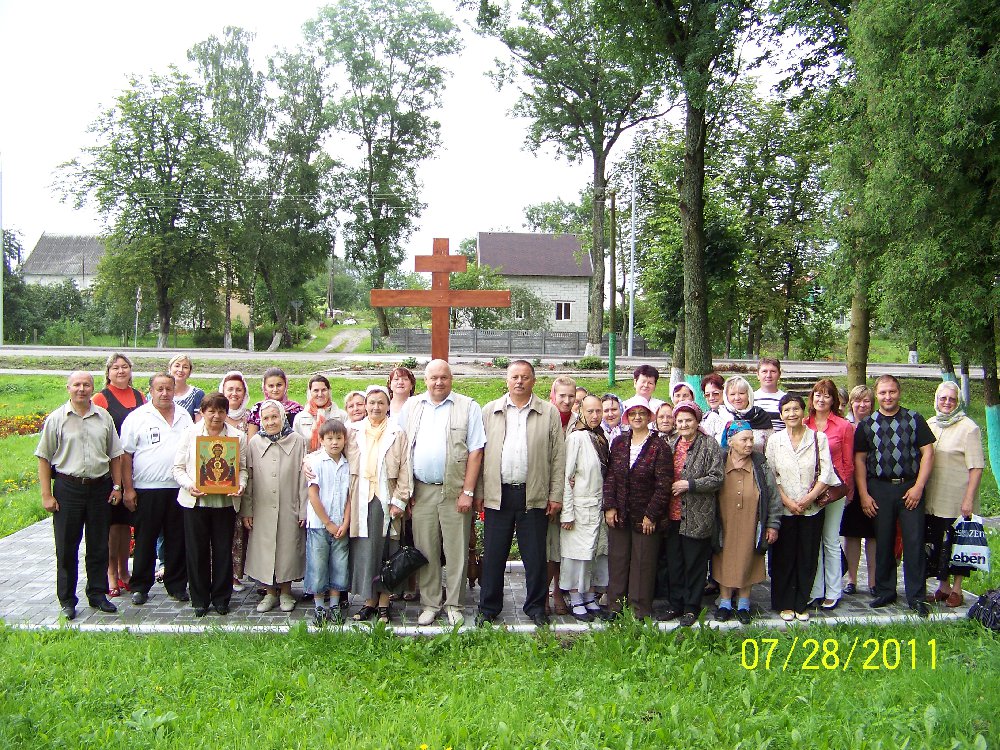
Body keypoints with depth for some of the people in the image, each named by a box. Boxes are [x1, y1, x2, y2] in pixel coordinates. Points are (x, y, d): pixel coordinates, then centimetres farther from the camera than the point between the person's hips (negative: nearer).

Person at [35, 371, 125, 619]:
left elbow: (115, 456, 12)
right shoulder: (56, 419, -1)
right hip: (67, 489, -2)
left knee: (99, 546, 9)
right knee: (67, 548, 5)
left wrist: (116, 486, 6)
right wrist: (46, 495, -5)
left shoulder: (104, 417, 6)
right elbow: (44, 459, 0)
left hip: (100, 488, 2)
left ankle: (98, 594, 22)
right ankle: (67, 600, 16)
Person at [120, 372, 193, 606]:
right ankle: (140, 586, 18)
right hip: (147, 489, -3)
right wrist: (128, 489, -7)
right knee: (145, 540, 5)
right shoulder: (137, 417, -1)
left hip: (179, 488, 3)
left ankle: (177, 585, 19)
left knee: (177, 539, 8)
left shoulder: (184, 416, 11)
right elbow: (125, 455, -2)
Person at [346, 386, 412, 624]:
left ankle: (383, 603, 11)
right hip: (360, 501, 2)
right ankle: (369, 601, 15)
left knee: (385, 552, 1)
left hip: (385, 501, -2)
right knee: (364, 551, 3)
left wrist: (399, 501, -7)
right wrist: (348, 501, 2)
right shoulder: (354, 433, 9)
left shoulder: (398, 434, 2)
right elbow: (348, 467, 10)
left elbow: (405, 470, -1)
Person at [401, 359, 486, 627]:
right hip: (421, 491, 3)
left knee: (457, 551, 4)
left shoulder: (468, 407, 0)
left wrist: (467, 492, -10)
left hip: (455, 491, -2)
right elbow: (402, 449, 11)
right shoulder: (411, 407, 10)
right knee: (425, 550, 8)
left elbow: (475, 452, -4)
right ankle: (429, 604, 21)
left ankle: (454, 604, 18)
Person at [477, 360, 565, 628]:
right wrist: (478, 491, 3)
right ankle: (489, 608, 21)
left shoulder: (549, 413, 4)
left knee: (535, 556, 7)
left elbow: (558, 456, 3)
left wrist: (556, 495, -2)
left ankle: (536, 607, 22)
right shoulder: (489, 411, 8)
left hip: (534, 495, -1)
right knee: (493, 555, 7)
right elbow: (479, 453, 7)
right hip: (497, 495, 1)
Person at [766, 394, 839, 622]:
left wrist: (809, 498, -13)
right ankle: (785, 604, 16)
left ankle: (801, 604, 19)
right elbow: (771, 476, -1)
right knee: (784, 558, 4)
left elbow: (825, 473, -5)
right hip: (784, 509, 0)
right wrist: (787, 501, -10)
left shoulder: (819, 438, -1)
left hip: (812, 508, 0)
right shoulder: (774, 441, 1)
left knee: (808, 558, 6)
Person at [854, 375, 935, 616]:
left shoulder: (914, 419, 4)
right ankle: (885, 591, 18)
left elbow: (927, 453, 2)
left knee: (914, 541, -3)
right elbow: (859, 460, 7)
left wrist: (918, 487, -7)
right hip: (879, 489, 1)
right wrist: (863, 495, 0)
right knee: (883, 542, 7)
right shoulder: (866, 424, 7)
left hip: (910, 488, -1)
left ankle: (916, 596, 5)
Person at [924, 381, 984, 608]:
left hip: (957, 501, -5)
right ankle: (943, 587, 23)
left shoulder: (968, 427, -8)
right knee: (936, 542, 10)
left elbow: (976, 467, -11)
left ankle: (957, 589, 16)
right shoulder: (930, 424, 9)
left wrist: (969, 499, -16)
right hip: (933, 498, 5)